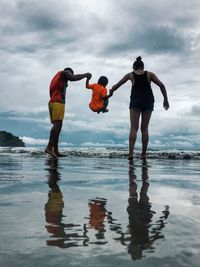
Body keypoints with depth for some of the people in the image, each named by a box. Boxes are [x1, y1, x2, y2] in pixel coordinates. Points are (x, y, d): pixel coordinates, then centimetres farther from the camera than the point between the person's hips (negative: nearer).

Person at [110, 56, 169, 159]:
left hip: (135, 101, -1)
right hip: (148, 102, 2)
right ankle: (144, 154, 6)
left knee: (134, 128, -5)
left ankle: (131, 152, -17)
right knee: (144, 129, 7)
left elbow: (116, 86, 16)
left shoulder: (130, 75, 13)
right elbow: (161, 85, 5)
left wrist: (111, 92, 33)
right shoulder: (149, 74, 14)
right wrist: (165, 99, 10)